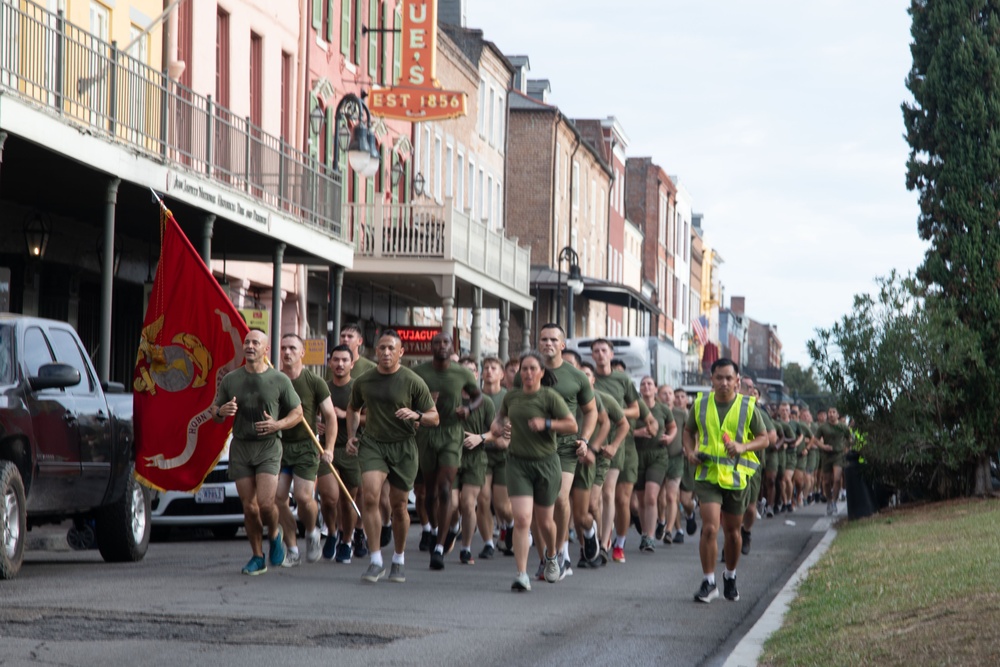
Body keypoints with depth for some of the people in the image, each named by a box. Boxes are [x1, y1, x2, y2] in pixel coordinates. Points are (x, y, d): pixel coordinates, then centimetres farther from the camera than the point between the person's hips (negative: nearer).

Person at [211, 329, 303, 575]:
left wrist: (278, 425, -12)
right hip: (240, 446, 2)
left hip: (268, 446, -2)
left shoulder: (279, 380, 2)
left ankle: (274, 534, 16)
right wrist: (221, 412, -10)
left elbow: (298, 413, 7)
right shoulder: (231, 379, 8)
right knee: (249, 507, 0)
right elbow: (215, 413, 14)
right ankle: (257, 557, 13)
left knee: (265, 502, -15)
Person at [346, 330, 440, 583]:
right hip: (372, 443, 1)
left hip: (403, 446, -1)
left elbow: (434, 418, -1)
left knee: (398, 506, 6)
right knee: (370, 496, -18)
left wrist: (417, 416, -22)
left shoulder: (413, 382, -5)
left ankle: (399, 559, 27)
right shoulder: (363, 381, 4)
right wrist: (351, 436, 11)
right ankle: (375, 561, -14)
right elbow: (353, 408, 24)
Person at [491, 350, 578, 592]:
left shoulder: (549, 396, -7)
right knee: (521, 519, -13)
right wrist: (499, 428, 1)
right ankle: (522, 574, -14)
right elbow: (498, 419, 24)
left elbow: (572, 426, -8)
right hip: (518, 463, 2)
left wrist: (546, 424, -19)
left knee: (544, 521, 11)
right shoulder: (511, 397, 6)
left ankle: (551, 556, 43)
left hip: (545, 463, -2)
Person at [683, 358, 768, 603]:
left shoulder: (747, 406, -1)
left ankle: (730, 576, 35)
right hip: (707, 474, -1)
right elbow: (689, 431, 17)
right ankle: (709, 582, -5)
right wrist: (690, 451, -3)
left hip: (736, 476, 1)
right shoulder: (700, 404, 2)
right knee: (710, 528, -14)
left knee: (732, 531, 13)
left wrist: (743, 447, -16)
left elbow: (764, 438, 3)